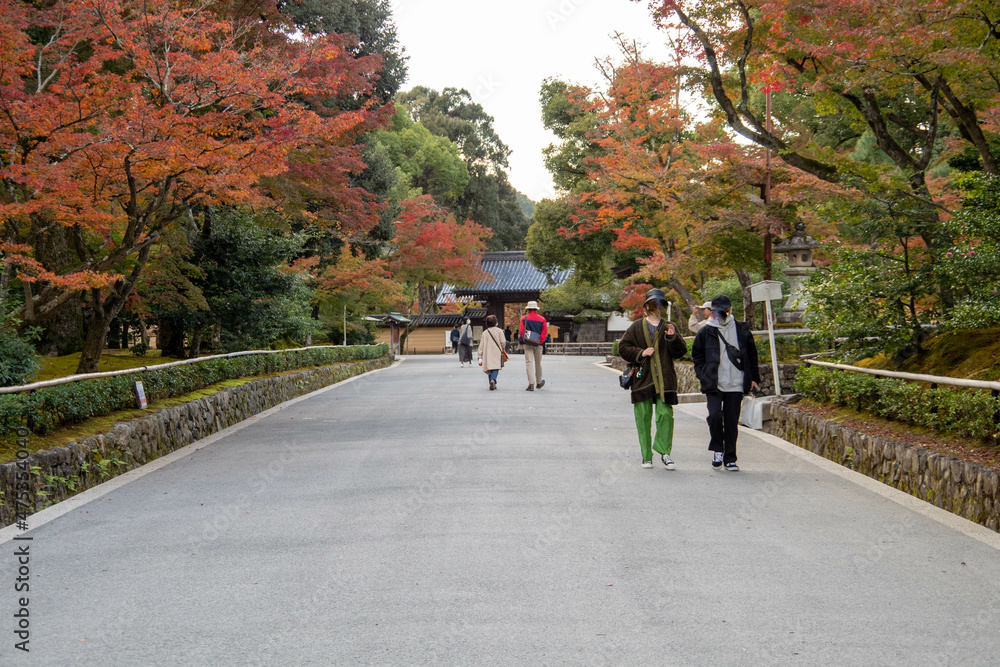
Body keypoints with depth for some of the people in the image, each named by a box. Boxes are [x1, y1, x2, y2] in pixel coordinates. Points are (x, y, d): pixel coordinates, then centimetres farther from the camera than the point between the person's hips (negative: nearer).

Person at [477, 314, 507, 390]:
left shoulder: (484, 333, 8)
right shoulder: (499, 331, 1)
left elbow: (481, 346, 5)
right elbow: (503, 342, -7)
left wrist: (480, 358, 6)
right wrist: (502, 349, 15)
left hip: (487, 354, 3)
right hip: (497, 353, -3)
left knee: (490, 369, 15)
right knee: (495, 368, -7)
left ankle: (492, 384, 13)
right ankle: (493, 380, -33)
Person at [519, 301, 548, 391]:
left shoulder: (524, 319, -1)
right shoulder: (542, 319, 3)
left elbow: (522, 332, -7)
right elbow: (545, 332, -2)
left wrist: (525, 342, -1)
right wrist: (540, 342, -3)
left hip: (527, 344, -2)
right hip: (538, 344, 2)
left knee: (529, 363, -4)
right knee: (538, 363, 15)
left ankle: (531, 384, -16)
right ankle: (539, 383, 29)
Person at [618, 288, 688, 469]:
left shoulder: (669, 327, 12)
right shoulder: (636, 327, 10)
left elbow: (681, 351, 5)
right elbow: (623, 347, 6)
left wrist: (672, 338, -12)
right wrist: (640, 353, -8)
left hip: (664, 380, 0)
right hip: (642, 379, 0)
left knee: (665, 414, -10)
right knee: (643, 417, 2)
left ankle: (664, 452, 0)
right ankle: (646, 456, 11)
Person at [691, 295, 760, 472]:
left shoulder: (742, 331, 8)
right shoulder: (705, 332, 4)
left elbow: (752, 356, 15)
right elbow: (697, 356, 12)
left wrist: (754, 378, 11)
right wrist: (703, 374, -1)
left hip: (736, 384, 1)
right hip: (714, 385, -1)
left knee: (732, 421, 2)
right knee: (715, 415, -15)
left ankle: (730, 458, 12)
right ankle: (717, 450, 7)